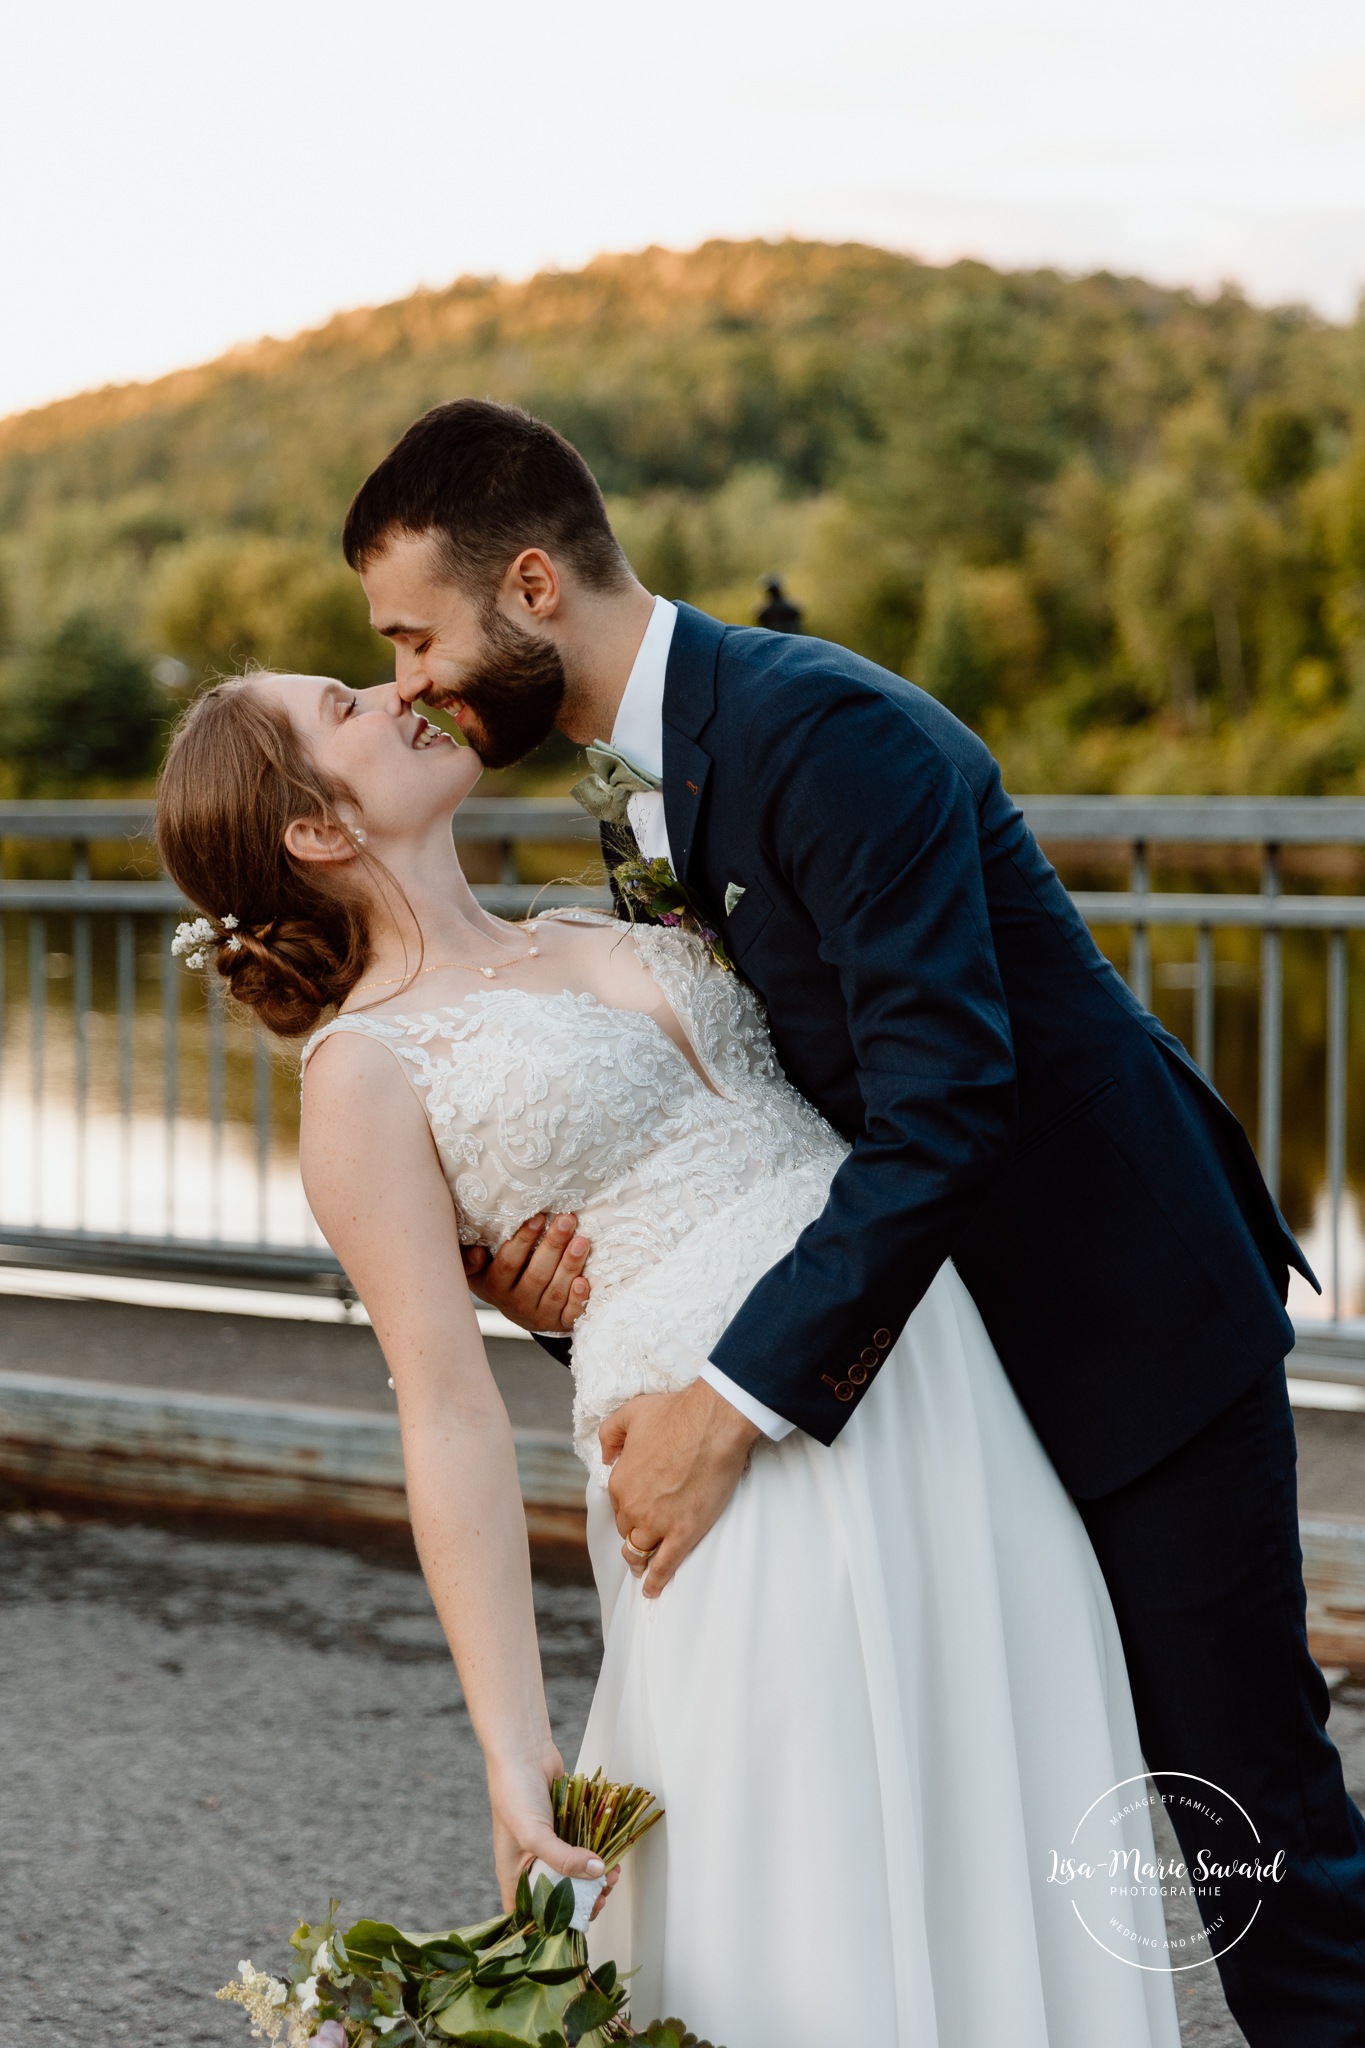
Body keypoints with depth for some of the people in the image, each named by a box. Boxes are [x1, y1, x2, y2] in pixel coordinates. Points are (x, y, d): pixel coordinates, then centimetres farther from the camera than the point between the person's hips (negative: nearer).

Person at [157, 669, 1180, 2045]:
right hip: (740, 1458, -7)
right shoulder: (366, 1068, -3)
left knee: (993, 1865, 9)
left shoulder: (590, 939, 18)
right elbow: (451, 1416, -8)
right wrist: (510, 1747, -13)